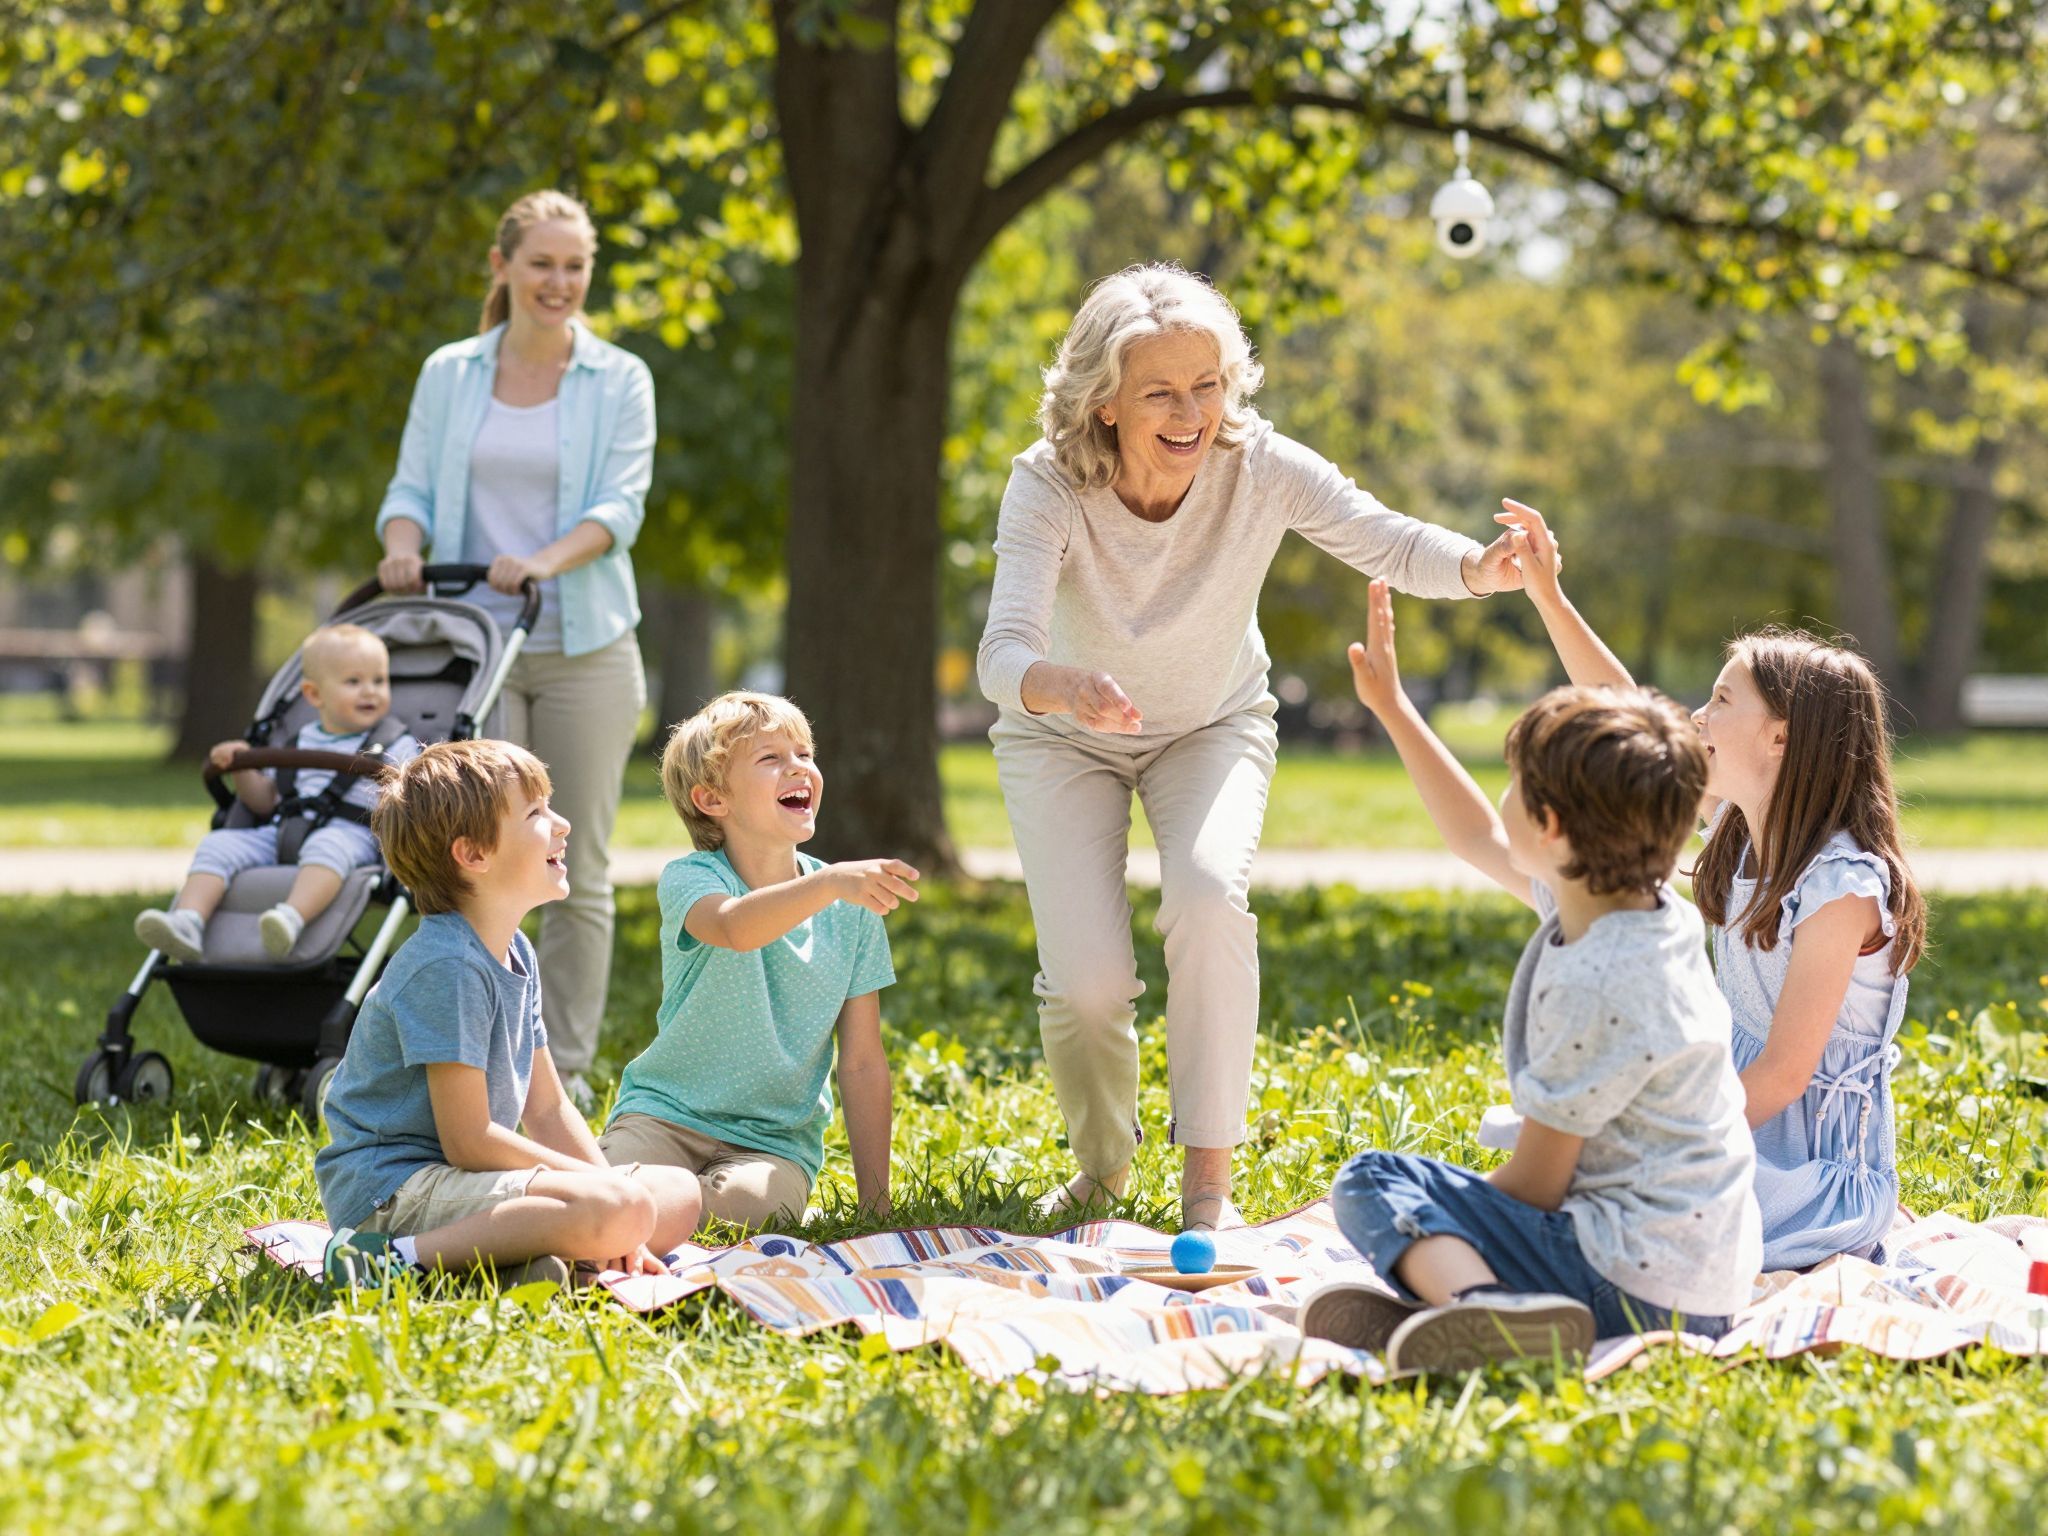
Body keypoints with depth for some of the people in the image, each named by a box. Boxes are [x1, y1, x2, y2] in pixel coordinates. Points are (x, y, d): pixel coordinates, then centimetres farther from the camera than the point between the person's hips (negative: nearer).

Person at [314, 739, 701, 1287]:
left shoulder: (518, 955, 12)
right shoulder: (447, 966, -18)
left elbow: (548, 1109, 15)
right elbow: (468, 1142, -19)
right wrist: (602, 1185, -10)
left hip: (464, 1180, 10)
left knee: (681, 1195, 7)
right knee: (625, 1206, -29)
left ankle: (528, 1251, -11)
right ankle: (405, 1256, -25)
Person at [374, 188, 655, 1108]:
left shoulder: (619, 380, 4)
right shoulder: (449, 375, 9)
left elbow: (621, 505, -5)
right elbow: (413, 487, 7)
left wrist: (546, 560, -23)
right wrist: (403, 544, -16)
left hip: (583, 647, -1)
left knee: (579, 865, 1)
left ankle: (566, 1066, 7)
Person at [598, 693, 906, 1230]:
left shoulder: (853, 910, 1)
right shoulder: (690, 879, -10)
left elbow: (862, 1064, 4)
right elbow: (735, 927, -36)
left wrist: (875, 1202, -1)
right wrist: (829, 884, -54)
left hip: (775, 1142, 2)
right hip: (666, 1112, -2)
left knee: (748, 1204, -32)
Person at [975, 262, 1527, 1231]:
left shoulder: (1261, 469, -27)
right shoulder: (1048, 485, -32)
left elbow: (1391, 545, -28)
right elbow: (1003, 655, -42)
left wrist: (1482, 567, -51)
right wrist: (1069, 687, -65)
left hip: (1212, 726, 1)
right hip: (1065, 739, -1)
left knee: (1208, 898, -29)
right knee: (1087, 980, -16)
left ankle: (1208, 1184, -16)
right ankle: (1102, 1167, 18)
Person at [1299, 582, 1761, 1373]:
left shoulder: (1593, 983, -22)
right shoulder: (1653, 910, 6)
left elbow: (1535, 1183, -15)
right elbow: (1482, 841, 25)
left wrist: (1424, 1216, 3)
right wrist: (1392, 707, 29)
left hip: (1637, 1288, -10)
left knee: (1373, 1181, -6)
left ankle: (1480, 1305, -35)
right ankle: (1451, 1290, -8)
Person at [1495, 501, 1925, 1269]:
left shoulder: (1842, 886, -20)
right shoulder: (1744, 827, 4)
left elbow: (1784, 1071, -20)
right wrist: (1549, 596, 8)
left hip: (1818, 1165, -9)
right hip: (1749, 1128, 9)